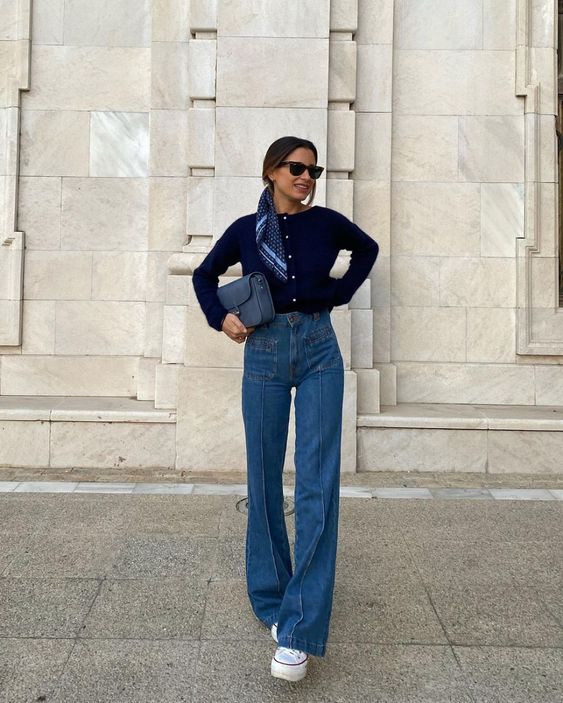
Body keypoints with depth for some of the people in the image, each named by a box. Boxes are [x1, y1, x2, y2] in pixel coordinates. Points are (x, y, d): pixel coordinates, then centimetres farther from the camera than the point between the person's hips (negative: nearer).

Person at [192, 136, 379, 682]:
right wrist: (220, 318, 1)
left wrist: (342, 291, 9)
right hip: (265, 355, 1)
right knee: (264, 481, 6)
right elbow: (204, 274, 17)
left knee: (317, 483, -9)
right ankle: (270, 601, 24)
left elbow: (367, 249, 23)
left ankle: (299, 631, -6)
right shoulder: (246, 230, 3)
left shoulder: (326, 222, 3)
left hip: (320, 354, 0)